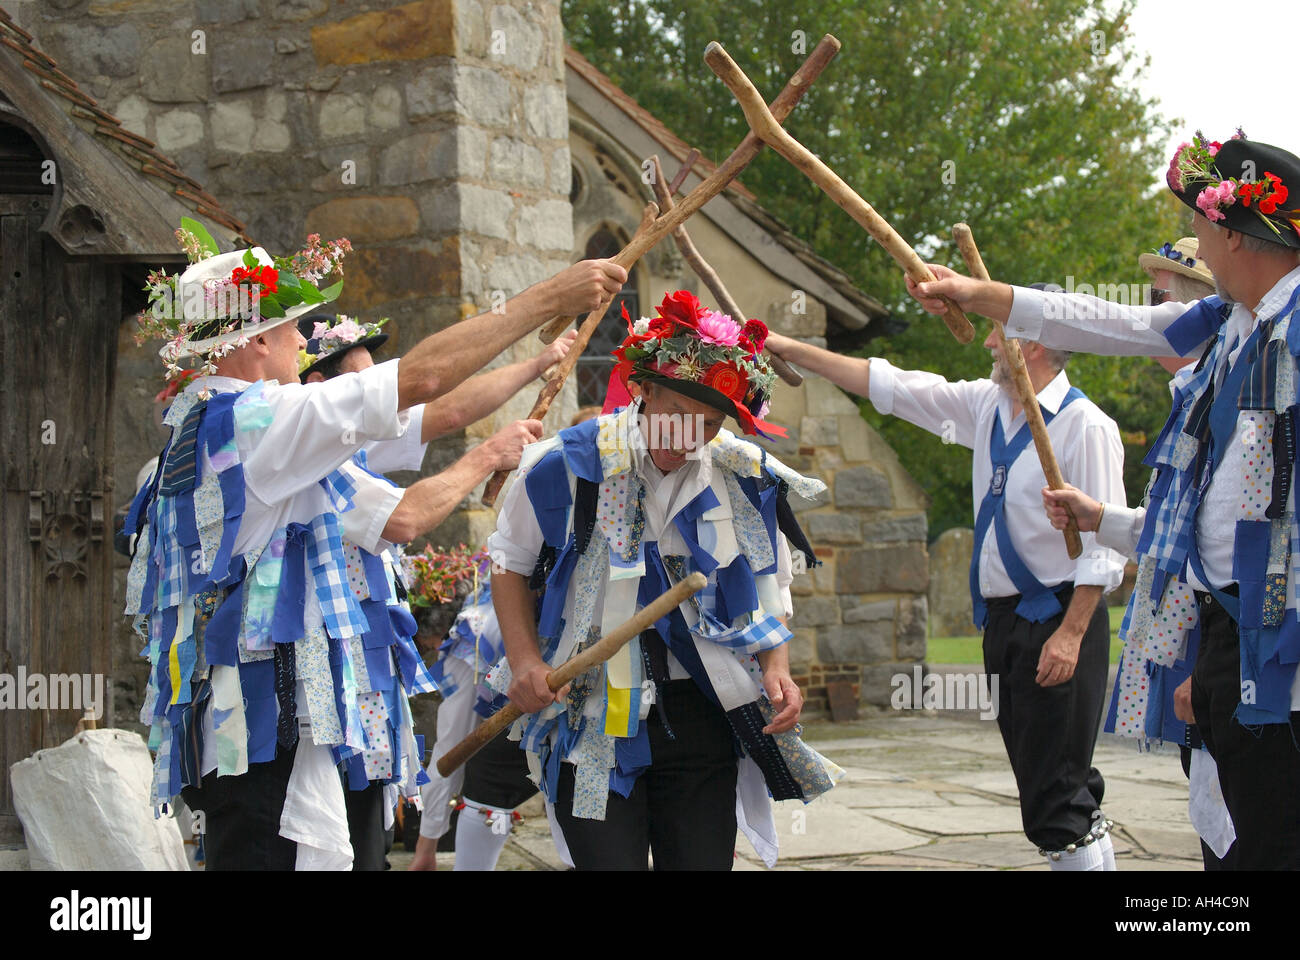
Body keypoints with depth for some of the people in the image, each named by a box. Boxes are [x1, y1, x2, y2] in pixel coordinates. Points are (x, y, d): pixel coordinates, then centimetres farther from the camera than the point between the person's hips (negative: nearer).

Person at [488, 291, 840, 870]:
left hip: (701, 714, 3)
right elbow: (510, 562, 9)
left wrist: (776, 668, -2)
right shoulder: (566, 466, -6)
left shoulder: (746, 480, 1)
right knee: (609, 862, -10)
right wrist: (524, 660, -3)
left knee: (704, 861, 4)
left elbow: (769, 592, 15)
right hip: (594, 719, -2)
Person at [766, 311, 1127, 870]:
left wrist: (1070, 635, -21)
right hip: (1003, 616, 8)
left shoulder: (1085, 426, -12)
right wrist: (788, 349, 14)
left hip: (1058, 620, -8)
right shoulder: (986, 405, 11)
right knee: (1040, 785, 10)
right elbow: (889, 387, 15)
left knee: (1054, 804, -11)